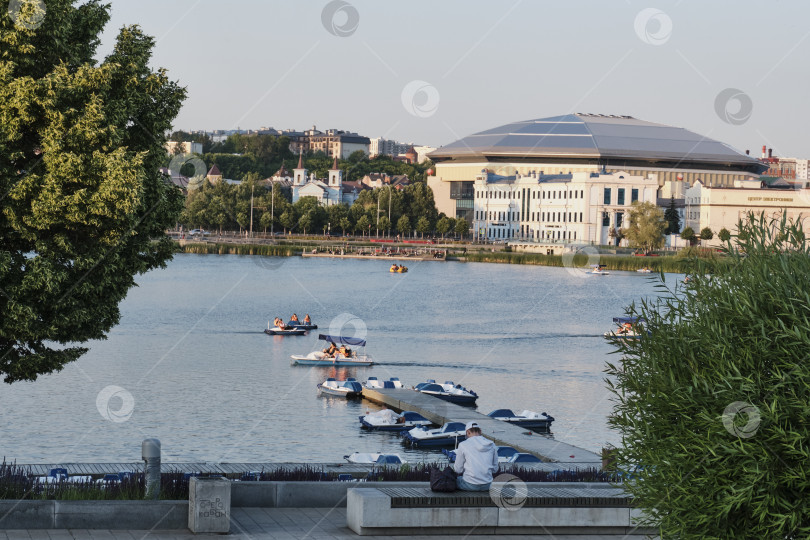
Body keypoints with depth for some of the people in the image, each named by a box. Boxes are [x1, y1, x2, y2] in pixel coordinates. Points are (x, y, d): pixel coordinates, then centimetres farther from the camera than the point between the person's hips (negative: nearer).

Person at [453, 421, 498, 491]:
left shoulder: (463, 445, -8)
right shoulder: (491, 445, 2)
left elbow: (458, 470, -2)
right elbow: (495, 469, 8)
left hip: (470, 485, -3)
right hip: (487, 486, 3)